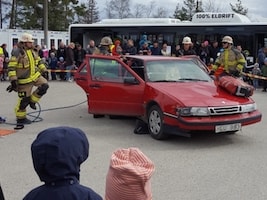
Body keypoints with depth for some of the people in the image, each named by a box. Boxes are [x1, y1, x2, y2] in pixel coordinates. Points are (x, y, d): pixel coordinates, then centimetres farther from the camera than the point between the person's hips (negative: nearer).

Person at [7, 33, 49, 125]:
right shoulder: (17, 53, -18)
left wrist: (44, 70, 17)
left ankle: (32, 100, 12)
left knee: (44, 85, -7)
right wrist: (13, 80, -25)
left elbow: (39, 61, 22)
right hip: (24, 80, -7)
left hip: (35, 75, 8)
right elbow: (11, 67, -21)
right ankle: (20, 118, 13)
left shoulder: (33, 51, 7)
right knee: (24, 99, -3)